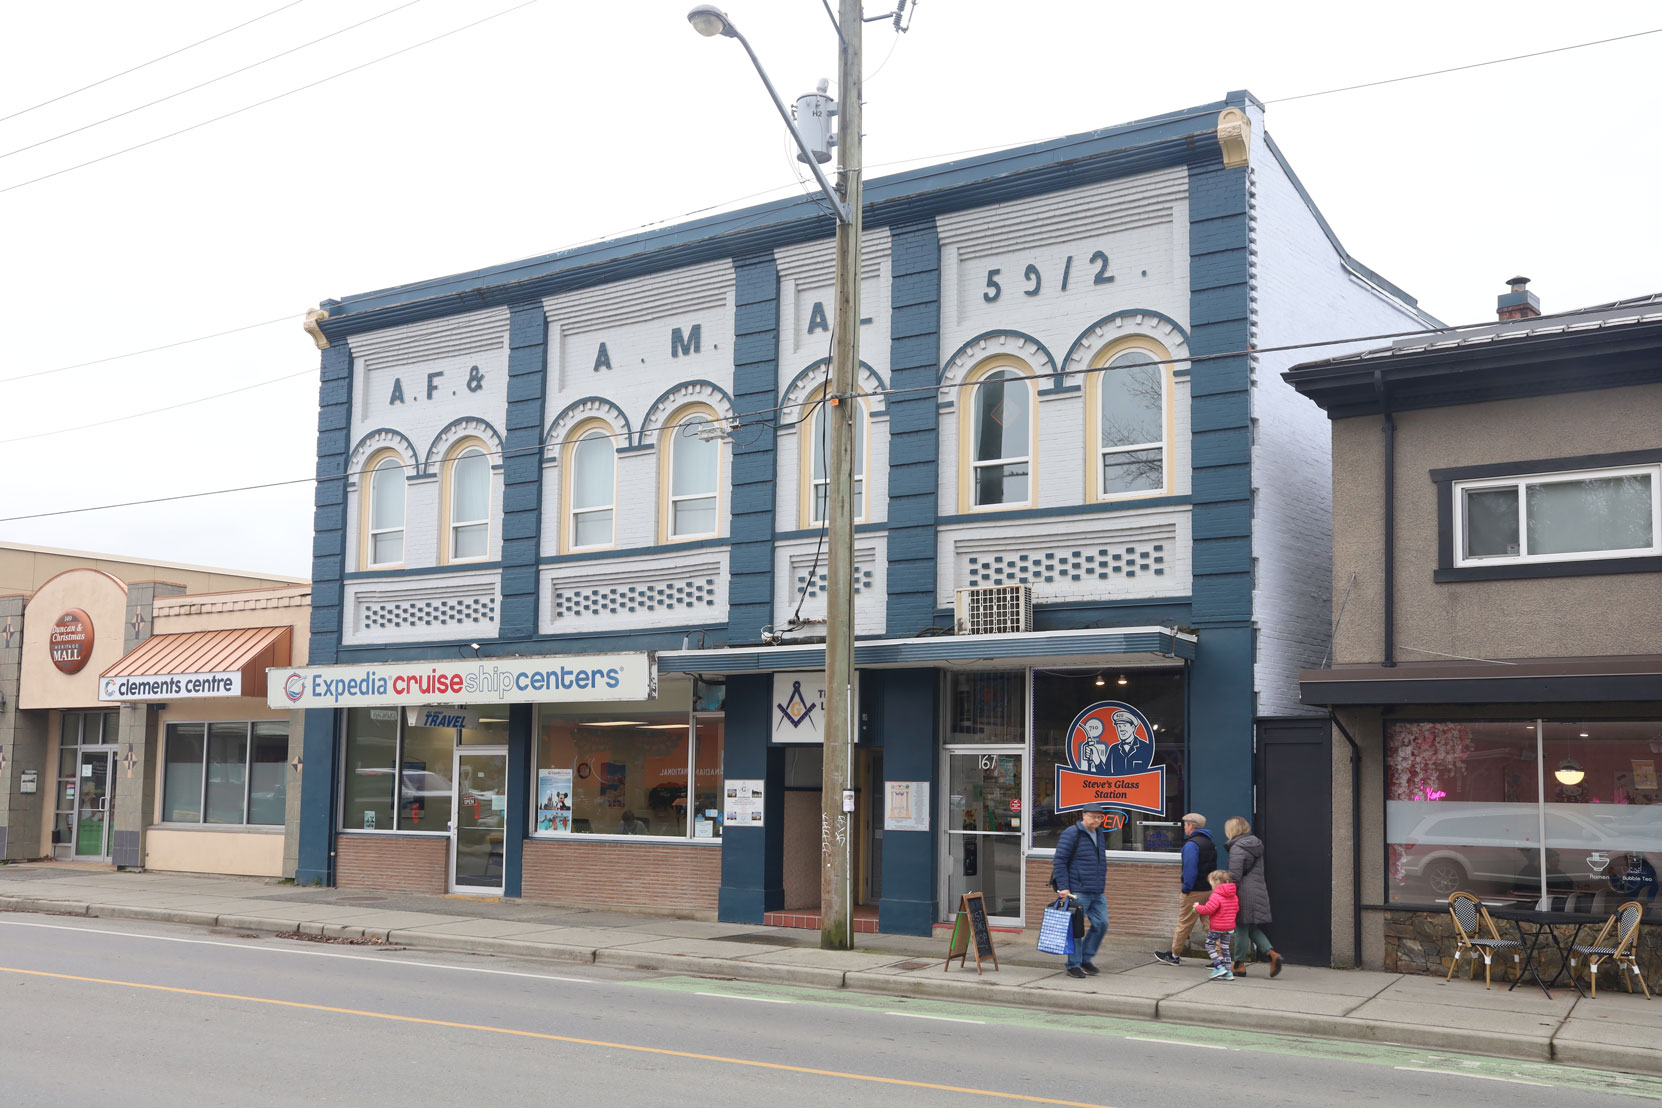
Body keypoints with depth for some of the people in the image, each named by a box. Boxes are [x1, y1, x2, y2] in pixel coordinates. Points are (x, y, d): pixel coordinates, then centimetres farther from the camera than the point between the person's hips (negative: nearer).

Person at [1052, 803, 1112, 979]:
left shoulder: (1099, 834, 16)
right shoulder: (1071, 834, -9)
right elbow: (1059, 861, -13)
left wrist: (1102, 885, 23)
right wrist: (1063, 887, -17)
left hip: (1098, 892, 7)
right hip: (1078, 892, -7)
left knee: (1101, 923, 4)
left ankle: (1086, 959, 19)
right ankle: (1073, 965, 5)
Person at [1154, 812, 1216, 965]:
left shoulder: (1192, 844, -14)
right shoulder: (1211, 843, 15)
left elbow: (1190, 869, -20)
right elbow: (1214, 867, 17)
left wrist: (1186, 888, -14)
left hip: (1196, 891, -8)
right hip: (1210, 890, 8)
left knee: (1184, 923, 2)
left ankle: (1174, 955, 11)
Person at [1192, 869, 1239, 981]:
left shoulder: (1216, 896, -19)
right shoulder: (1234, 896, 8)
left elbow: (1208, 910, -20)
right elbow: (1237, 910, 16)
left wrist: (1198, 907, -4)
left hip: (1216, 927, -8)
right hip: (1230, 927, 8)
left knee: (1209, 945, 5)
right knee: (1225, 948, 15)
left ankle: (1219, 967, -6)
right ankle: (1228, 972, 14)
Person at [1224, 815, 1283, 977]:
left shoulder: (1237, 848, -13)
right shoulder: (1256, 845, 14)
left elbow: (1235, 875, -17)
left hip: (1244, 893, -8)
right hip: (1259, 890, 8)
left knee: (1241, 928, 1)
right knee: (1253, 928, 15)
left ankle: (1239, 964, 8)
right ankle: (1272, 953, -1)